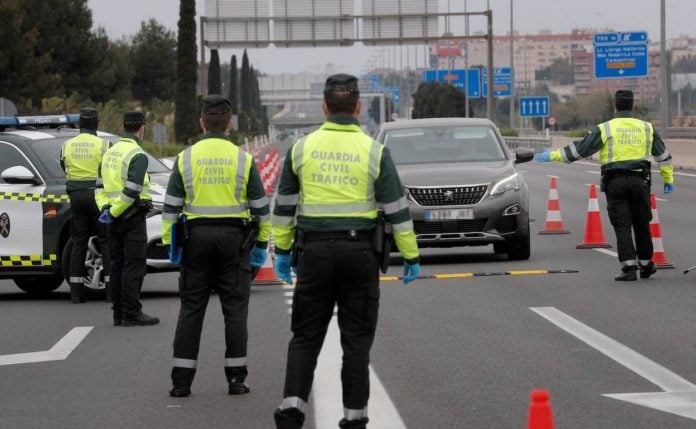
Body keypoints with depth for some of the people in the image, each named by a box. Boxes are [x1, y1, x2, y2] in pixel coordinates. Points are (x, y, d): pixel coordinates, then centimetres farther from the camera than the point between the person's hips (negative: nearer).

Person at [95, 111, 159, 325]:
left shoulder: (110, 153, 14)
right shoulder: (137, 155, -12)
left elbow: (100, 186, 13)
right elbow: (132, 190, -21)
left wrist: (105, 208, 2)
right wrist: (113, 212, -15)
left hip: (115, 219, 8)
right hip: (132, 217, -8)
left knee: (117, 265, 10)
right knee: (134, 266, -6)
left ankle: (119, 313, 11)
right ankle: (131, 314, -8)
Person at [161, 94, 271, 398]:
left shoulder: (185, 158, 2)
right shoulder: (243, 159, 0)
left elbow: (171, 207, 2)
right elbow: (261, 206, 2)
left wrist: (170, 243, 8)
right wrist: (261, 243, 10)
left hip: (197, 236, 1)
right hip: (233, 236, -1)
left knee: (191, 308, 5)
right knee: (234, 309, 5)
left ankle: (181, 380, 2)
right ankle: (235, 378, 3)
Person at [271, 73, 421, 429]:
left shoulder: (301, 148, 2)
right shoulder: (374, 152, -3)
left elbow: (284, 206, 7)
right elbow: (397, 209, -2)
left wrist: (282, 250, 16)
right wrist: (411, 256, 5)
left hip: (314, 252, 1)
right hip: (359, 252, -1)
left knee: (305, 337, 8)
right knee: (356, 339, 6)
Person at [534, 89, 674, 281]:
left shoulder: (605, 129, -1)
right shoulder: (646, 128, 10)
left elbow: (580, 148, -3)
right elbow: (663, 154, 18)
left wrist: (553, 156, 4)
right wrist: (668, 179, 29)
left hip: (615, 182, -2)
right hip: (639, 181, 2)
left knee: (622, 226, -2)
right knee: (642, 224, 14)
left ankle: (629, 267, -10)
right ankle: (645, 264, 23)